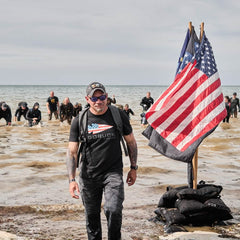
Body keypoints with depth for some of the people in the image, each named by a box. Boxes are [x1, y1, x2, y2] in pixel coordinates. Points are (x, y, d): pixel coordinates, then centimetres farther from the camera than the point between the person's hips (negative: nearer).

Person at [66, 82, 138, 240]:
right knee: (92, 215, 10)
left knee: (113, 210, -19)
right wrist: (72, 179, -11)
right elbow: (72, 151, -2)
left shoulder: (118, 115, -2)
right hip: (89, 176, 2)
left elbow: (131, 142, 10)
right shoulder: (79, 121, -3)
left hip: (113, 173, -1)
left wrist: (133, 168, 10)